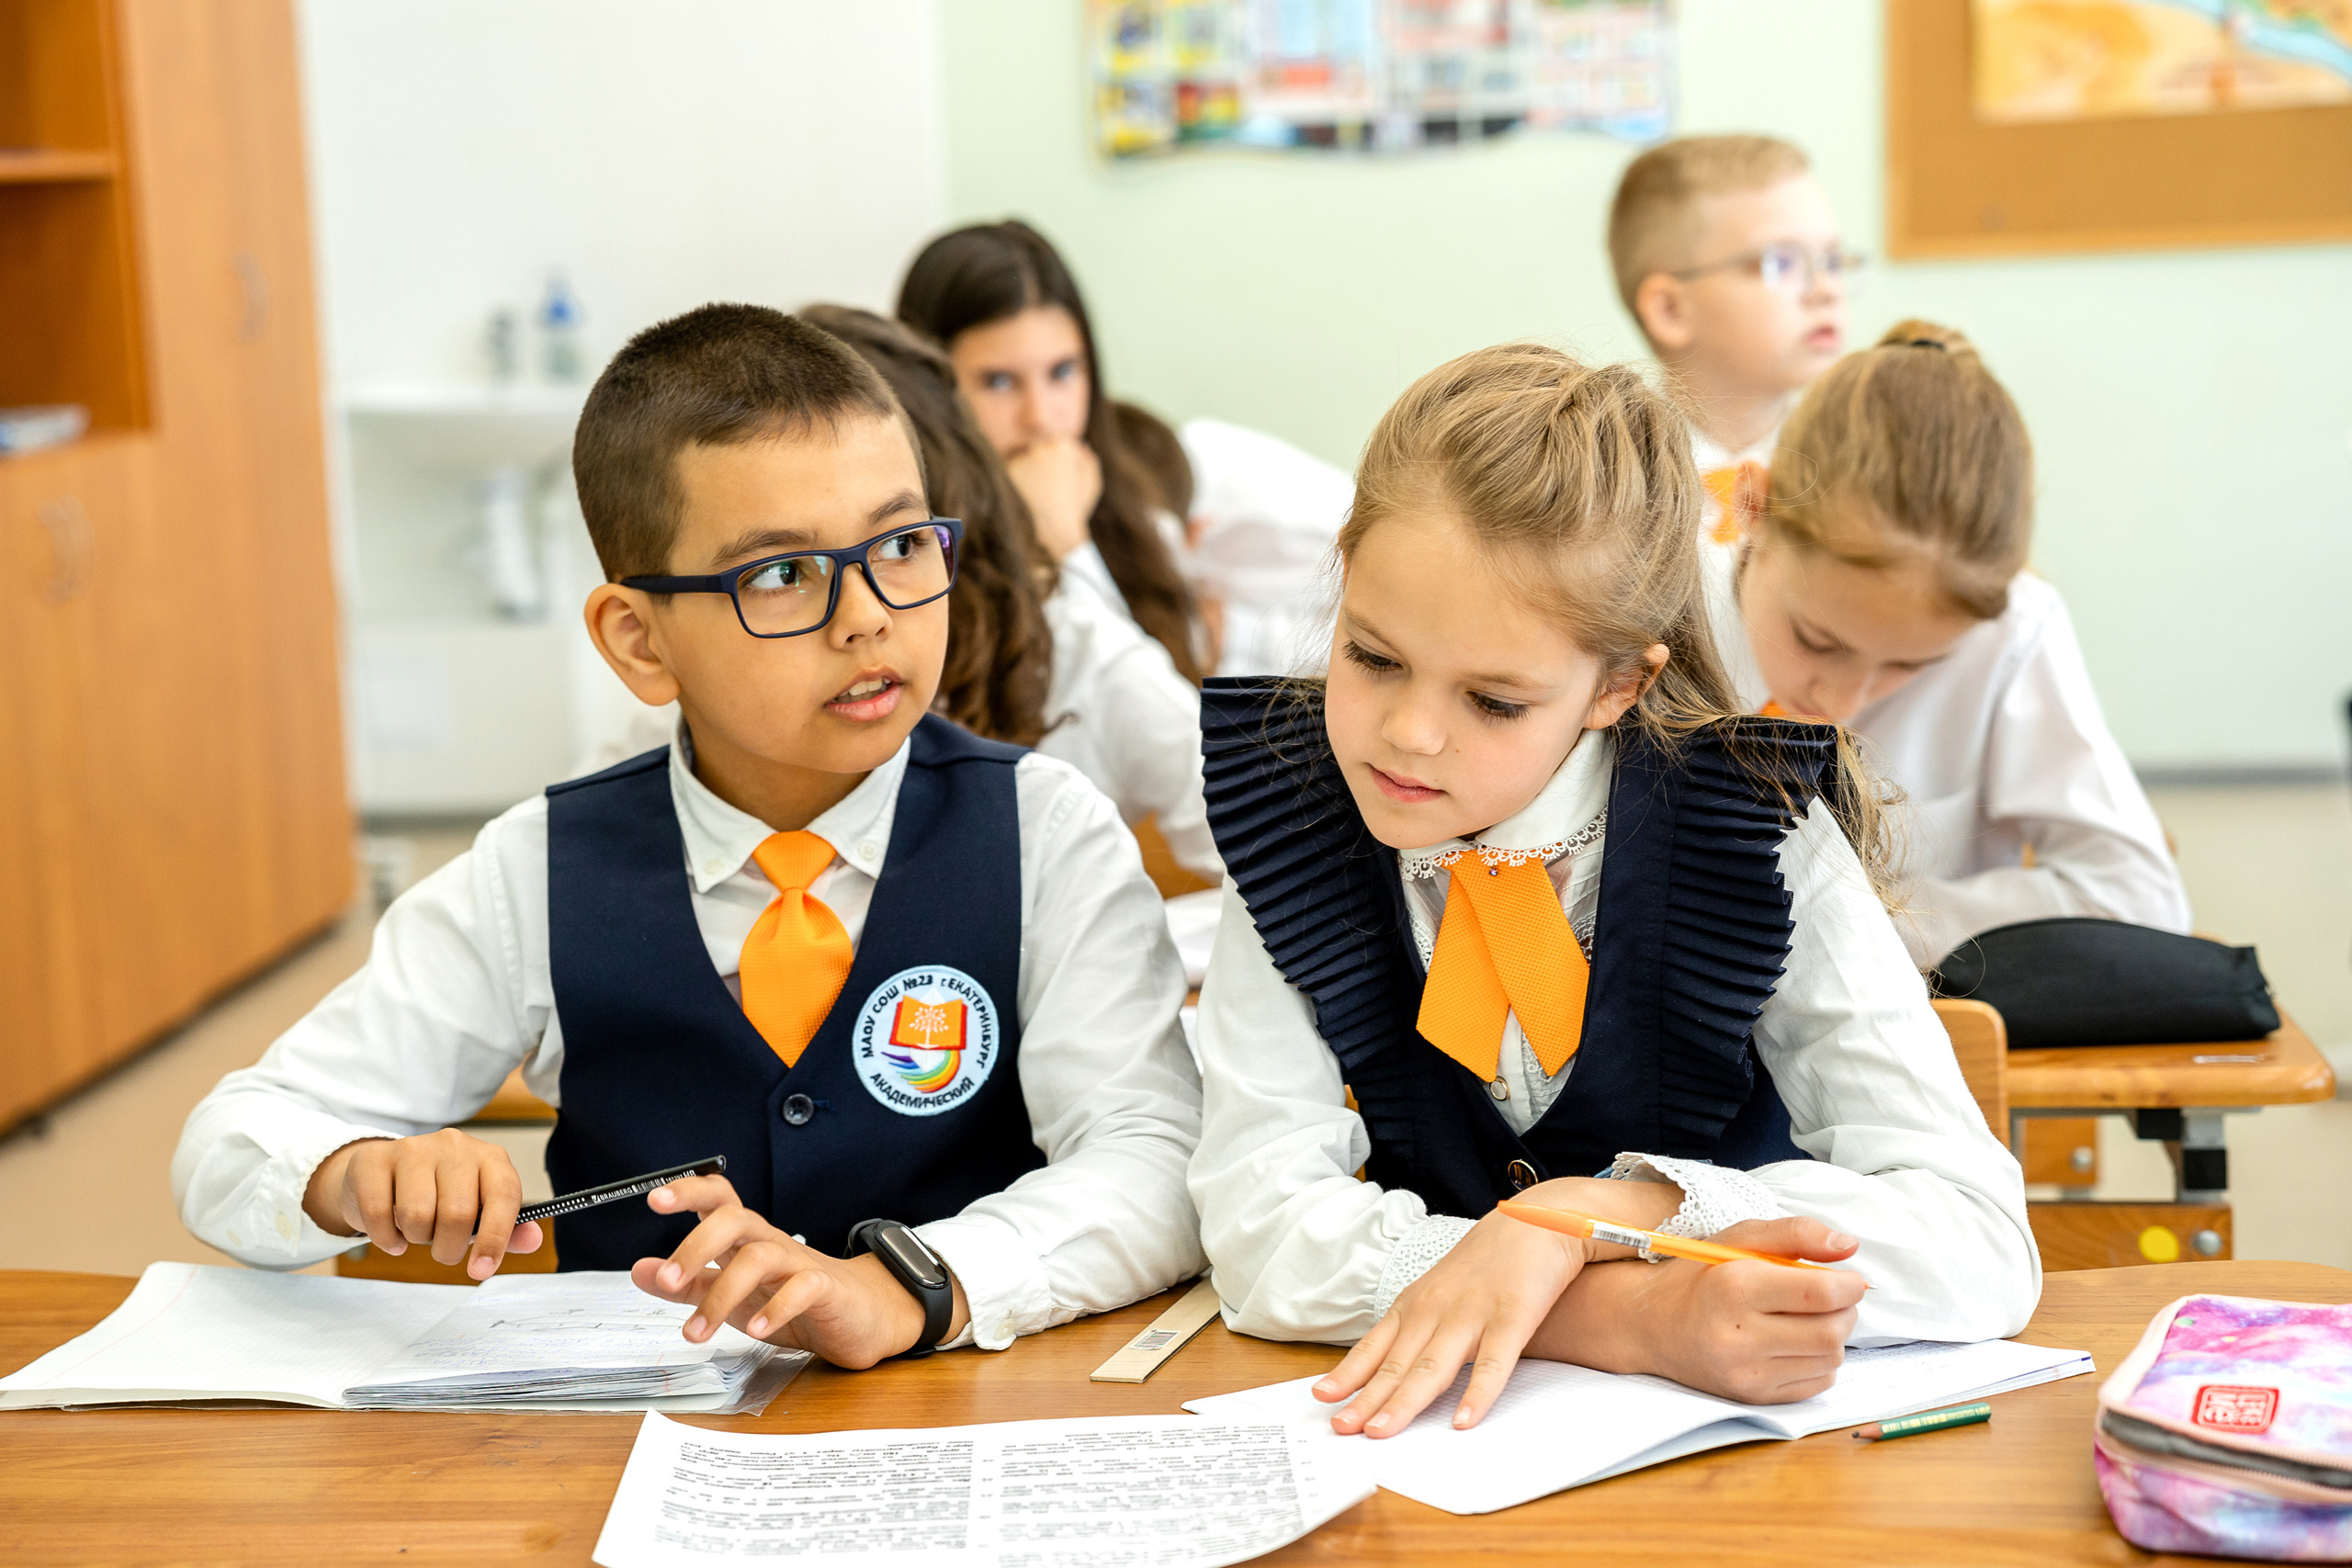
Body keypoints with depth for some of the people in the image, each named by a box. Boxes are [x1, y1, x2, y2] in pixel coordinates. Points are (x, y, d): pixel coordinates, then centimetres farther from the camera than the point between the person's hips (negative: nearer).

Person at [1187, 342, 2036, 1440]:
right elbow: (1258, 1225, -16)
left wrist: (1588, 1214, -28)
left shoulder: (1757, 834, -13)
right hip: (1426, 1428, 1)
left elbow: (1984, 1244, -18)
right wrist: (1643, 1317, -29)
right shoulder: (1289, 816, -8)